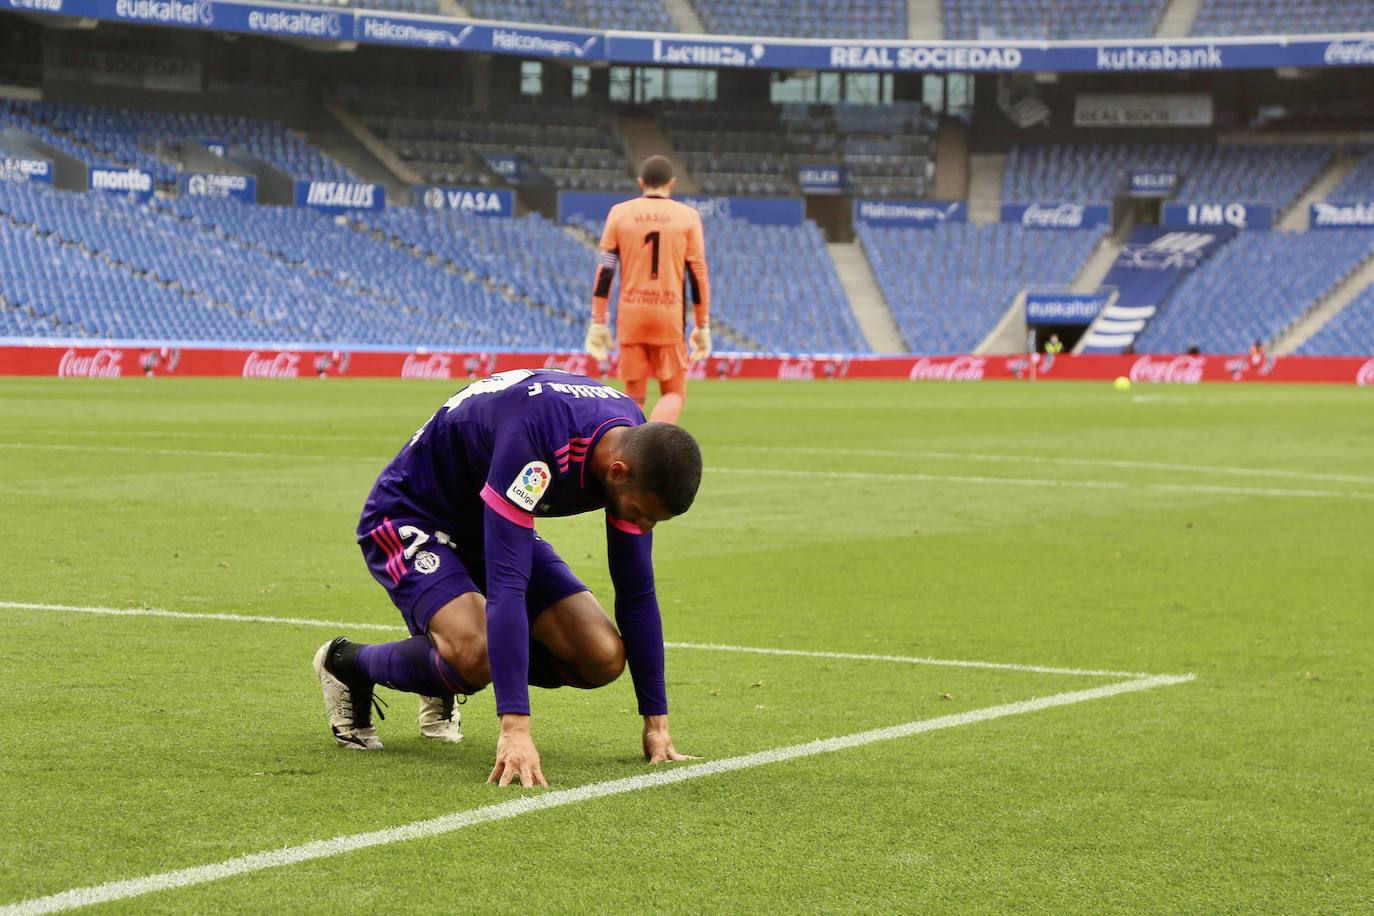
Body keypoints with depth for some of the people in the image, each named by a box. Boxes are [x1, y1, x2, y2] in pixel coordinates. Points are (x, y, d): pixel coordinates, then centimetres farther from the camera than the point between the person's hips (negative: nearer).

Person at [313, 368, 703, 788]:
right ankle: (348, 665, -2)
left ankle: (445, 676, 16)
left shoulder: (635, 448, -17)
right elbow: (506, 584, -43)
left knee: (603, 657, -11)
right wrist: (515, 728, -47)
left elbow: (637, 593, -7)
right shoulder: (533, 438, -39)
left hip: (496, 526, 7)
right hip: (410, 517, -7)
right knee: (477, 653, -33)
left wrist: (656, 724, -7)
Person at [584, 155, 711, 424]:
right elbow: (697, 273, 0)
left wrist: (598, 322, 3)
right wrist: (702, 326, 6)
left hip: (630, 315, 1)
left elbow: (605, 270, 1)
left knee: (634, 396, 10)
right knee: (674, 392, 8)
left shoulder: (619, 213, 4)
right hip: (670, 315, -1)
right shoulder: (687, 216, 1)